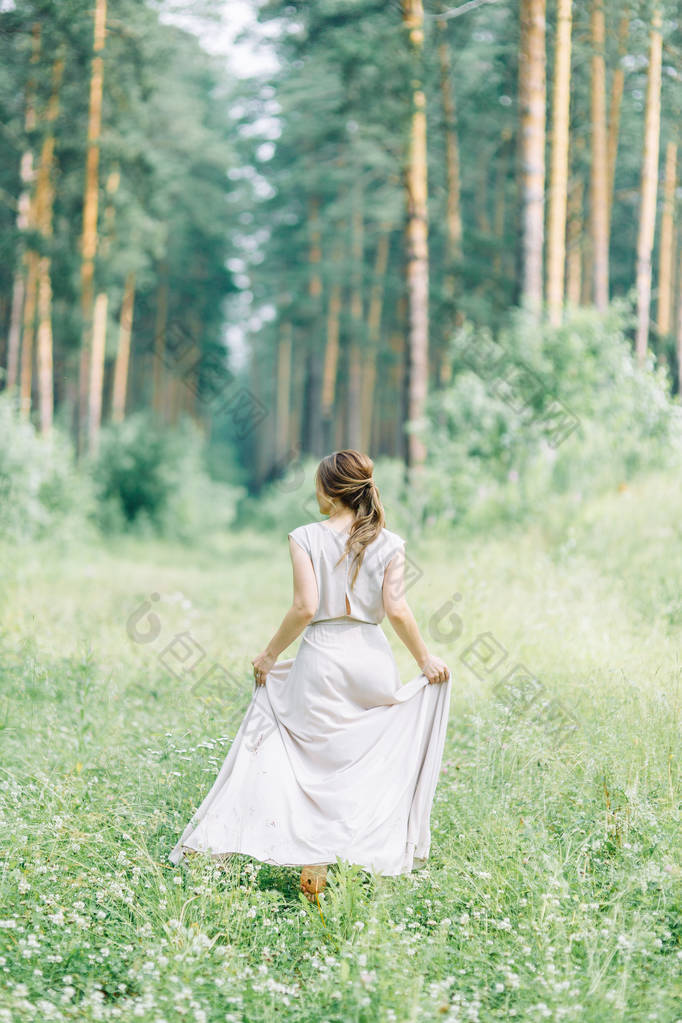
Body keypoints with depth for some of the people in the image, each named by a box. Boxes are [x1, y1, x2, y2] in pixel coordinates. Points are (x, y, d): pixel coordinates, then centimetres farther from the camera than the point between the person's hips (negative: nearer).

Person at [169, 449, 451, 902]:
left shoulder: (306, 538, -4)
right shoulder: (388, 543, 1)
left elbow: (305, 607, -11)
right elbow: (396, 609, -7)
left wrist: (271, 654, 0)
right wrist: (424, 658, 5)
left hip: (322, 658, -1)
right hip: (372, 659, 2)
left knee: (317, 764, 6)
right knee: (374, 762, 13)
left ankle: (315, 863, -1)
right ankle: (374, 852, 12)